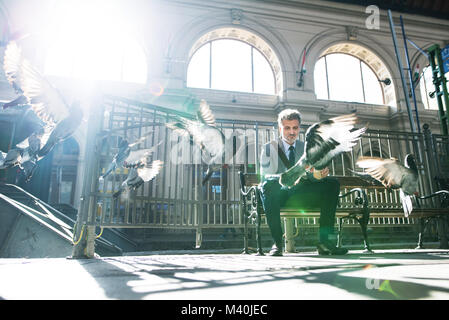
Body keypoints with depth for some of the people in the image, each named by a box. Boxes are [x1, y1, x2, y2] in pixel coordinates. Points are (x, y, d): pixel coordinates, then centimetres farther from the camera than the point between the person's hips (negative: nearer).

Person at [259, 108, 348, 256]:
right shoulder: (269, 148, 5)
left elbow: (312, 176, 6)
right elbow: (265, 176, -11)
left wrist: (319, 174, -20)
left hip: (302, 196, 4)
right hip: (279, 196, -3)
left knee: (332, 183, -17)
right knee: (269, 184, -36)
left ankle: (325, 241, -21)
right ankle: (277, 243, -29)